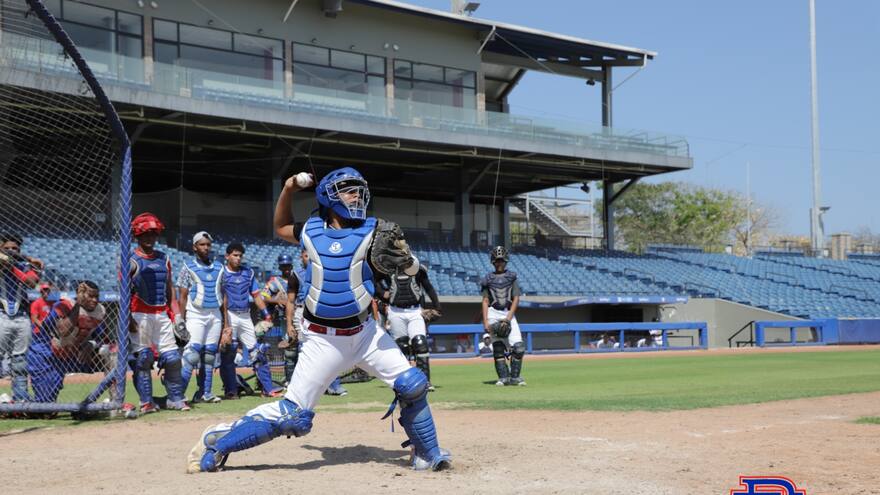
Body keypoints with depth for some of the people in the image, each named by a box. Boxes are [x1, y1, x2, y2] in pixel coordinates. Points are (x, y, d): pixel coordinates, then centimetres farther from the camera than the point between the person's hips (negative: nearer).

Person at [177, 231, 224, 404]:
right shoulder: (188, 267, -1)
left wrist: (226, 320, 11)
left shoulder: (218, 267, 12)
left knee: (210, 354, 6)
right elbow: (182, 297, -3)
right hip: (195, 316, -5)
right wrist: (181, 321, -10)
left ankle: (205, 393, 13)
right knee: (192, 353, -15)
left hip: (215, 315, 5)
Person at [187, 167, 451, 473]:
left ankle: (427, 456, 14)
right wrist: (288, 190, 10)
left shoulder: (372, 230, -3)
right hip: (323, 340, -2)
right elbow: (280, 227, 23)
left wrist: (403, 256, -27)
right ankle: (216, 442, 8)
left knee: (413, 386, -7)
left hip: (364, 332, 2)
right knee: (293, 416, -7)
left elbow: (413, 270, -5)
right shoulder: (311, 231, 1)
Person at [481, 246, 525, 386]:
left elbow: (516, 299, 4)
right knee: (498, 347, -7)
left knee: (518, 347, -10)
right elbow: (485, 301, 8)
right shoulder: (488, 279, 12)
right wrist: (485, 321, -4)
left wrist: (508, 318, -9)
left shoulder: (512, 277, 12)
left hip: (509, 313, 0)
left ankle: (514, 377, 0)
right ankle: (503, 377, -3)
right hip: (493, 313, 0)